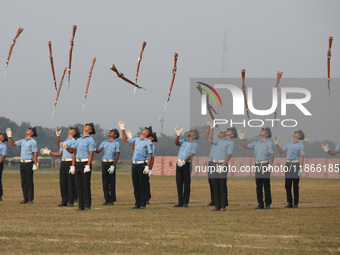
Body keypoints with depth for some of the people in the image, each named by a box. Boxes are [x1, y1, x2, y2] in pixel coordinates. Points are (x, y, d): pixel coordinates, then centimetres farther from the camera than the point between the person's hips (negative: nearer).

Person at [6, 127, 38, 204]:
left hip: (29, 163, -7)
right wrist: (9, 136, 8)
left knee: (29, 182, -5)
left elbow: (35, 154, -12)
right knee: (23, 182, 7)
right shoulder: (23, 141, 14)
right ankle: (25, 199, 11)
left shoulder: (33, 142, -8)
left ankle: (30, 199, -2)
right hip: (22, 163, 7)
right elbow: (13, 143, 21)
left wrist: (35, 165, -19)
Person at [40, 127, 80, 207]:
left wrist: (73, 166, -19)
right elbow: (59, 154, 21)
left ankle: (71, 201, -4)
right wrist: (48, 152, 16)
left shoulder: (73, 141, -3)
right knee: (62, 182, 7)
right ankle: (64, 201, 12)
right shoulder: (64, 141, 22)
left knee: (70, 183, -6)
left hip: (70, 163, -8)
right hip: (63, 163, 8)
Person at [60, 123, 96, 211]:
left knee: (86, 185, -7)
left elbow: (91, 154, -12)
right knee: (78, 185, 5)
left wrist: (88, 166, -20)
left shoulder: (90, 140, -4)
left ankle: (87, 205, -4)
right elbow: (73, 151, 18)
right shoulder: (78, 140, 17)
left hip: (86, 163, -7)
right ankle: (81, 205, 8)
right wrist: (66, 147, 0)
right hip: (78, 163, 7)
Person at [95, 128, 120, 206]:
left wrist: (113, 166, -17)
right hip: (104, 162, 5)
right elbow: (98, 151, 2)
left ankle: (111, 200, -3)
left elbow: (117, 156, -7)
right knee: (105, 182, 3)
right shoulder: (104, 143, 14)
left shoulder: (116, 144, 0)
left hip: (111, 164, -5)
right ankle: (106, 200, 8)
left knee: (111, 182, -5)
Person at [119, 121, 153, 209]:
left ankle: (143, 204, -1)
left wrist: (147, 166, -17)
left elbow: (150, 155, -9)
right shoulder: (137, 139, 16)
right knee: (136, 185, 7)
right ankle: (137, 203, 12)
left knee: (143, 185, -4)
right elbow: (125, 139, 26)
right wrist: (122, 129, 19)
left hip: (142, 165, -6)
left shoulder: (148, 142, -4)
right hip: (134, 165, 6)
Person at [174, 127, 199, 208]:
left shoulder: (194, 144, 5)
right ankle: (180, 202, 6)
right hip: (179, 164, 4)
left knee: (187, 184, -5)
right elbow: (176, 143, -1)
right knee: (179, 183, 2)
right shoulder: (183, 141, 20)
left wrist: (184, 161, -21)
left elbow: (191, 155, -8)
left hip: (187, 164, -4)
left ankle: (186, 202, -3)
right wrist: (178, 135, -17)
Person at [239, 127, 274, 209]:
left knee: (266, 186, -6)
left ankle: (268, 204, -3)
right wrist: (242, 138, 11)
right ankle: (260, 204, 8)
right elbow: (246, 147, 20)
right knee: (258, 186, 5)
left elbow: (271, 155, -7)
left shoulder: (269, 143, 0)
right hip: (257, 165, 6)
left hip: (265, 164, -6)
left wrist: (270, 165, -19)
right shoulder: (256, 143, 16)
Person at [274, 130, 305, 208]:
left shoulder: (300, 145, -2)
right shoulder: (289, 144, 16)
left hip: (296, 164, -6)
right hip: (288, 164, 6)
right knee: (287, 185, 3)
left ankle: (296, 203, 1)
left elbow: (302, 157, -8)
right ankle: (289, 203, 9)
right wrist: (277, 144, 1)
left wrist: (301, 169, -15)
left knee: (295, 186, -4)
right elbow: (281, 151, 15)